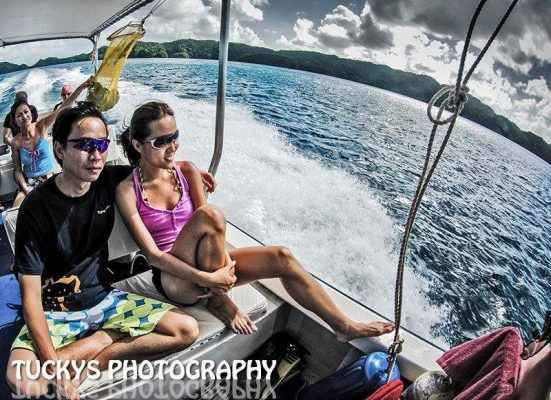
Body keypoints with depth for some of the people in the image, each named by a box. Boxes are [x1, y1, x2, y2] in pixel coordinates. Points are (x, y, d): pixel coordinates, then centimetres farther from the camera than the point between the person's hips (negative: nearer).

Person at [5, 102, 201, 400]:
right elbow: (31, 296, -17)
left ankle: (75, 353, -9)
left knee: (187, 330, -13)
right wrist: (54, 368, -26)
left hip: (103, 298, 5)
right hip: (55, 310, -5)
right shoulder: (37, 207, -17)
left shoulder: (110, 181, -6)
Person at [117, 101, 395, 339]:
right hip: (175, 279, -4)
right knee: (210, 215, -34)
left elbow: (210, 231, -3)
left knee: (282, 258, -14)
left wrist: (223, 261, -22)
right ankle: (218, 300, -13)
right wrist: (206, 279, -27)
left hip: (209, 265, 5)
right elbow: (152, 254, -16)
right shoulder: (127, 190, -9)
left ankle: (345, 327, 1)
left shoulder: (187, 171, 3)